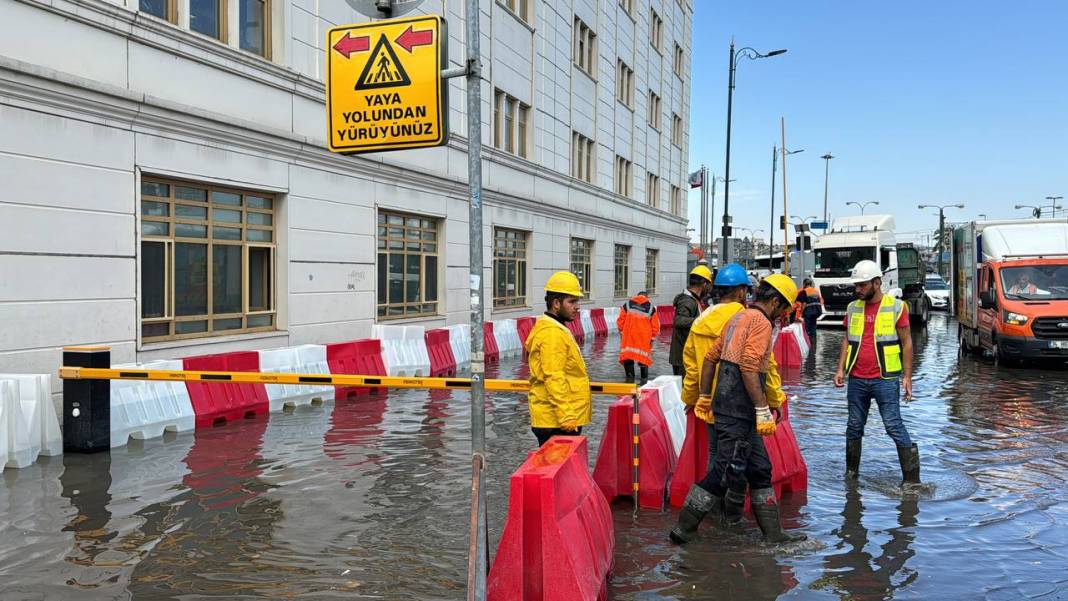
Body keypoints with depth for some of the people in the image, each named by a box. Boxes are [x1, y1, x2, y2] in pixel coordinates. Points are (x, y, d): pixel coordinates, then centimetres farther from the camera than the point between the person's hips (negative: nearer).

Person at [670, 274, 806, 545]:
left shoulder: (739, 317, 18)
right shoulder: (761, 322, -11)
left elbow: (711, 357, 21)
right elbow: (749, 367, -22)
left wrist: (705, 396, 25)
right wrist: (763, 410, -22)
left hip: (725, 403, 10)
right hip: (739, 410, -10)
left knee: (759, 469, 15)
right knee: (727, 471, -5)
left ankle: (774, 534, 22)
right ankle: (684, 528, 1)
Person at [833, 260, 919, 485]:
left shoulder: (896, 307, -2)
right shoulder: (853, 308, 10)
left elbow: (906, 343, -1)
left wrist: (907, 376, -5)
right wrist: (841, 369, 5)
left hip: (885, 379, -4)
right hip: (857, 380, 4)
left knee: (894, 426, -6)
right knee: (854, 427, 11)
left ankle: (912, 479, 3)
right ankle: (851, 474, 22)